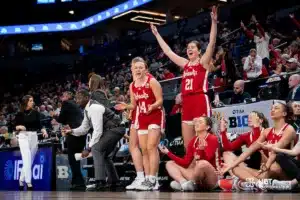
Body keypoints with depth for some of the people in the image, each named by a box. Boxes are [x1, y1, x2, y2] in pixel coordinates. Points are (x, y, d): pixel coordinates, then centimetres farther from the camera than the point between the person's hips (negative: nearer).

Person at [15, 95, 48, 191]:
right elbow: (15, 127, 4)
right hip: (23, 136, -4)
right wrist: (19, 127, -17)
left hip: (34, 136, 4)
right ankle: (28, 182, -18)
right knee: (27, 159, -16)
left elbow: (39, 125, 7)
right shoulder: (19, 114, -1)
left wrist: (43, 131, -11)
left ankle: (21, 180, 23)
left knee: (30, 160, 7)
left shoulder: (36, 113, 6)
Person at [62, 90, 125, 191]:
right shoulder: (87, 109, 10)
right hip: (110, 130, 11)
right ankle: (113, 181, 33)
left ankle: (100, 182, -24)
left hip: (115, 129, -11)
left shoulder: (94, 107, -21)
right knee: (103, 153, 21)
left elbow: (98, 131, -25)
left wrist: (89, 148, -23)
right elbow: (84, 129, 15)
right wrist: (71, 131, -3)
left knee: (96, 149, -22)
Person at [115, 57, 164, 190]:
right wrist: (125, 106, -6)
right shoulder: (132, 86, 9)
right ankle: (147, 178, 10)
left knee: (151, 147, -16)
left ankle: (152, 180, -16)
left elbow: (160, 100, -14)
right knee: (144, 149, 5)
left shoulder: (152, 81, -11)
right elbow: (134, 105, 14)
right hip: (142, 118, 7)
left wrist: (152, 106, -33)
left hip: (155, 117, -7)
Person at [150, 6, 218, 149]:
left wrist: (214, 22, -20)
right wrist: (156, 34, 31)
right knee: (188, 146, 6)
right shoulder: (185, 64, 19)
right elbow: (167, 51, 27)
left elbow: (212, 43, -10)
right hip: (186, 103, 7)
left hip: (201, 102, -7)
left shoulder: (204, 62, 3)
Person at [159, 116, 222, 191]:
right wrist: (168, 152, -2)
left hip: (213, 178, -7)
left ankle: (184, 183, -16)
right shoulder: (193, 141, 9)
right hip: (198, 178, 7)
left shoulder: (212, 139, -7)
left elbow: (207, 159, -21)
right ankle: (184, 183, -30)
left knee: (202, 163, -39)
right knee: (169, 164, 0)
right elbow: (186, 162, 3)